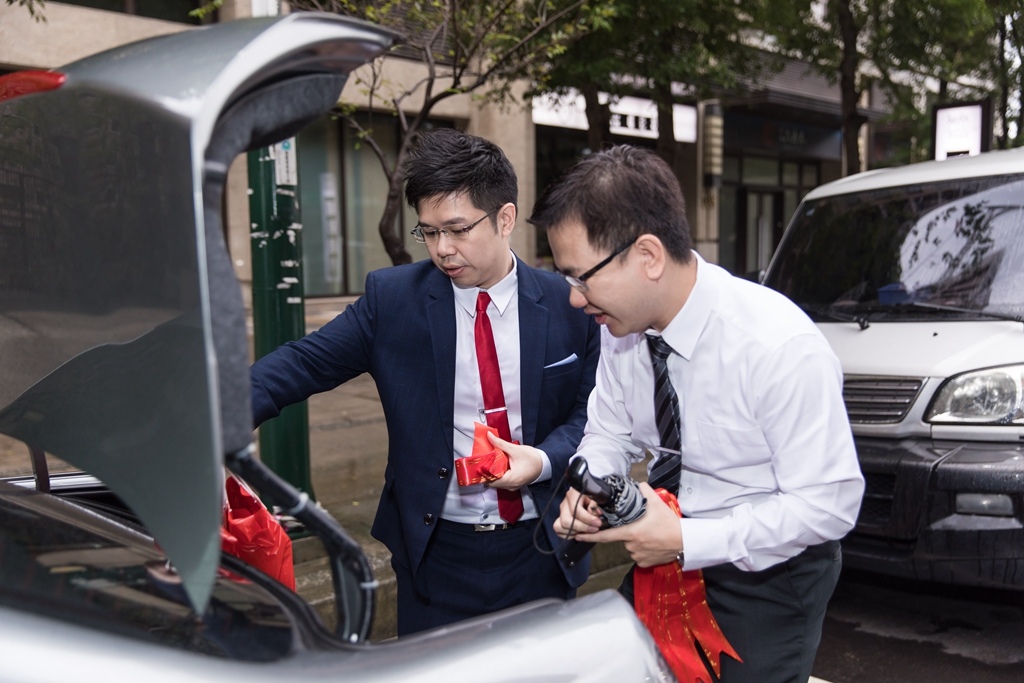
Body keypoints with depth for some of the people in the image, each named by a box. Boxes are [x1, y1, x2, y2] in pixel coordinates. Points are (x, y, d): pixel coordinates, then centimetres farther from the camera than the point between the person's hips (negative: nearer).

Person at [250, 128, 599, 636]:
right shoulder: (391, 297, -4)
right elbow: (304, 363, -8)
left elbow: (593, 411, 2)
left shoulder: (568, 305, -4)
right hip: (436, 552, 0)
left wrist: (546, 459, -17)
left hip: (540, 551, 1)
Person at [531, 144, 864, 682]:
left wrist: (686, 542, -28)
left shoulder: (781, 348, -30)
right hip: (664, 556, 6)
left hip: (766, 579, -5)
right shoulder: (622, 326, -12)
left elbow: (829, 504, -25)